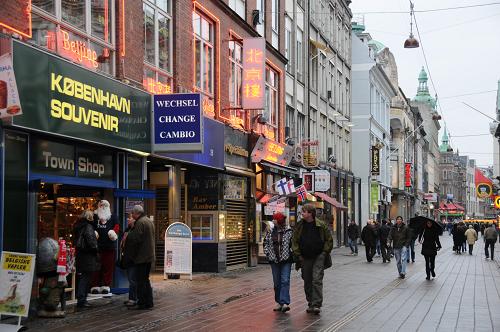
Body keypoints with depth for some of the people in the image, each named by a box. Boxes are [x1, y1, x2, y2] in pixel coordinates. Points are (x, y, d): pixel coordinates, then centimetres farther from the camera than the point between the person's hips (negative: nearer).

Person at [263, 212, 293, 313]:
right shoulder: (270, 231, 8)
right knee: (277, 282, 9)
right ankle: (279, 302, 17)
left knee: (285, 281, -12)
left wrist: (291, 254, -6)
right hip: (274, 260, 4)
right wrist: (268, 254, 6)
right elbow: (266, 243, 15)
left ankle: (285, 302, -17)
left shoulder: (289, 231, -3)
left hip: (286, 260, -4)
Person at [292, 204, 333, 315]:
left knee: (317, 280, -11)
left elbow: (329, 240, 3)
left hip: (318, 257, -4)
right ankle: (310, 304, 20)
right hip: (305, 258, 4)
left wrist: (325, 253, -3)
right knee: (307, 282, 9)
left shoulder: (321, 225, -5)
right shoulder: (299, 226, 3)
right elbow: (294, 241, 9)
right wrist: (298, 255, 2)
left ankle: (317, 305, -10)